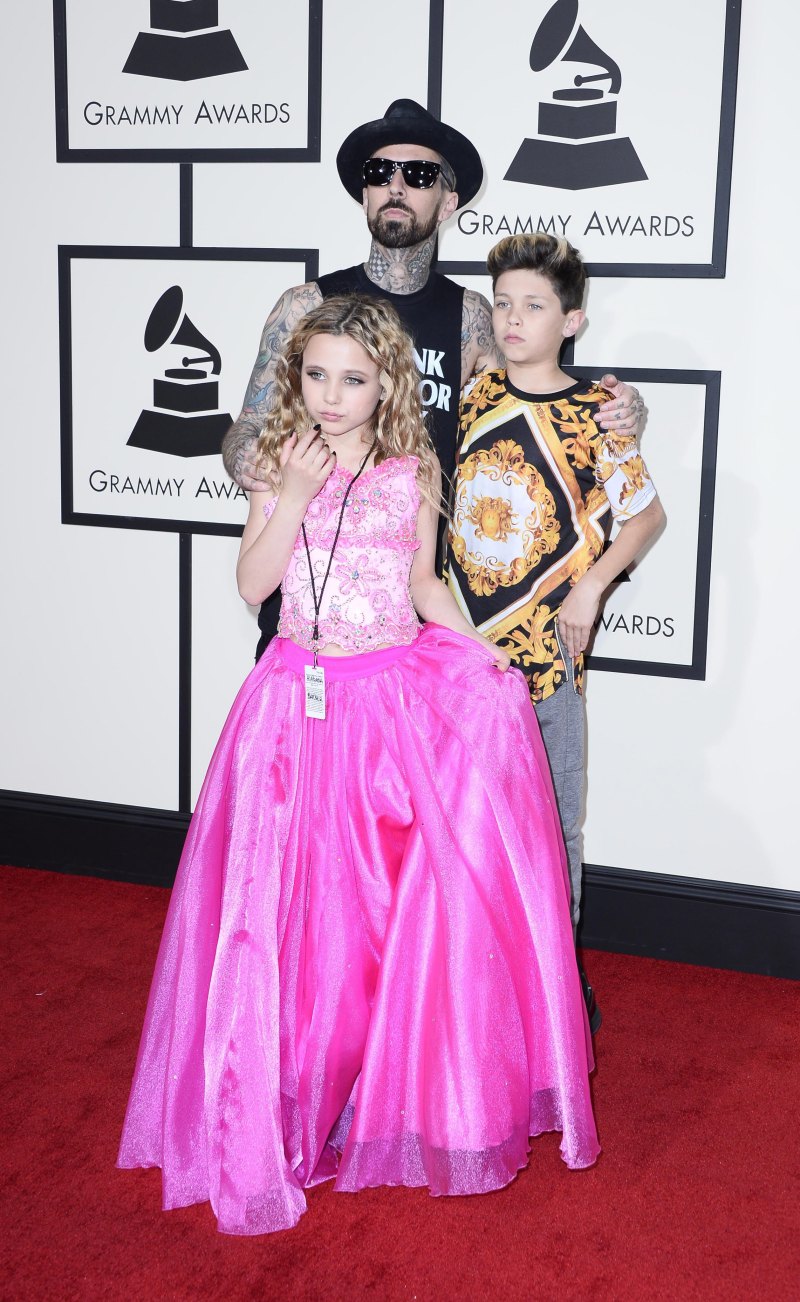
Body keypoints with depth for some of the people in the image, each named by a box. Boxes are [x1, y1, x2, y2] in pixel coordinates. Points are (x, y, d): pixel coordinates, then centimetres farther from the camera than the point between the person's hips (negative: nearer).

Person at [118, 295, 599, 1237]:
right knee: (301, 896, 2)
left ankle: (408, 1085, 21)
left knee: (410, 895, 1)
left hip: (402, 693, 0)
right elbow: (252, 584, -5)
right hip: (303, 699, 0)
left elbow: (424, 584, 10)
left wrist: (484, 650, -2)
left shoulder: (413, 472, 2)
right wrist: (295, 497, -15)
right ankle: (301, 1085, 22)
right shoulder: (281, 468, 1)